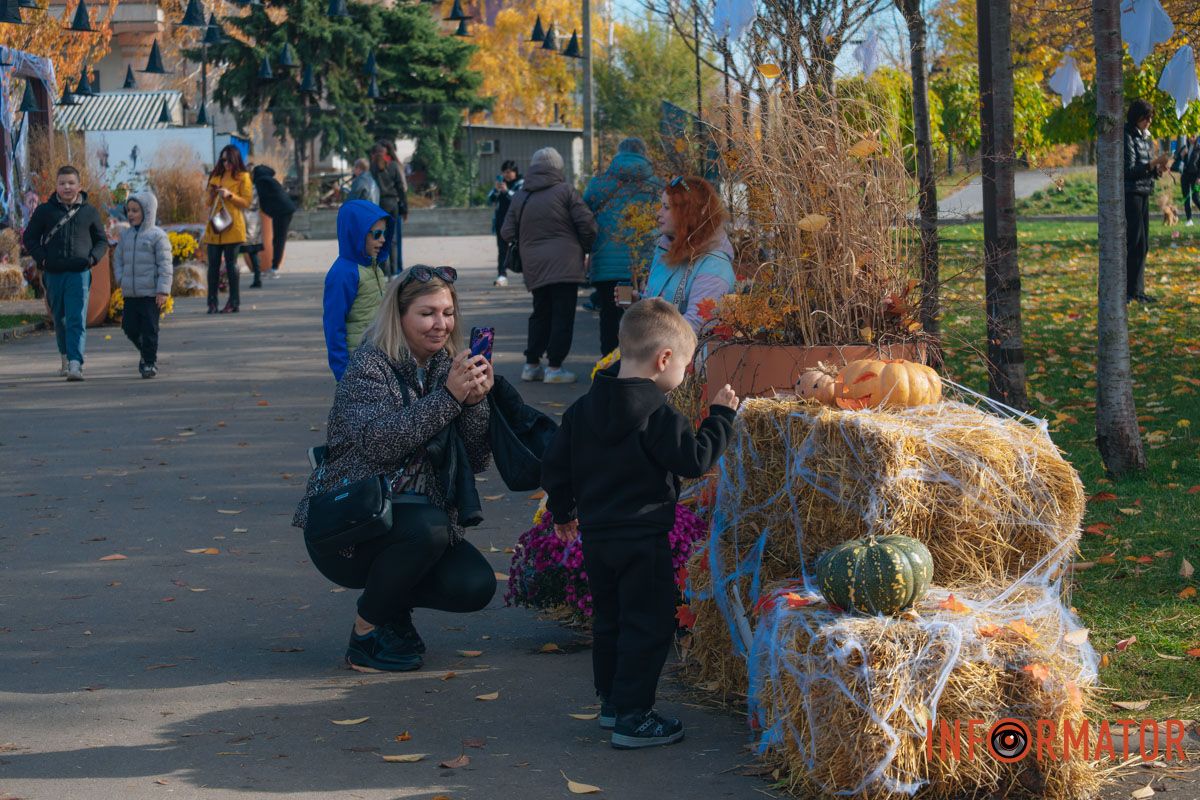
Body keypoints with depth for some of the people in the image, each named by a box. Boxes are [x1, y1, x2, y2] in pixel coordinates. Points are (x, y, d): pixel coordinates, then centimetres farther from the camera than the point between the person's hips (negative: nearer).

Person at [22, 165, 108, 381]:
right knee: (60, 320, 13)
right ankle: (65, 358, 30)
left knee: (77, 320, -13)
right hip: (53, 274, 2)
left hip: (79, 274, -2)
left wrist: (92, 258, -4)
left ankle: (75, 364, -21)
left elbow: (102, 241, 14)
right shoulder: (44, 211, 6)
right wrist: (42, 258, -5)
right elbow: (29, 238, 10)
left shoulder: (89, 212, 6)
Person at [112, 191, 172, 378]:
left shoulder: (157, 236, -6)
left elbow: (165, 265, -9)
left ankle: (150, 362, 7)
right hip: (130, 293, 6)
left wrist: (163, 291, -15)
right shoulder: (125, 235, 11)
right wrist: (121, 279, 4)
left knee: (149, 329, -3)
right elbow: (118, 258, 20)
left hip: (150, 293, -6)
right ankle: (145, 352, 29)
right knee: (129, 327, 7)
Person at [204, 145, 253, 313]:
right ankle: (212, 303, 2)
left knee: (231, 263, -4)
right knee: (213, 264, 0)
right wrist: (212, 195, 2)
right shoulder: (216, 176, 17)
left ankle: (233, 303, 2)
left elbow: (246, 202, -3)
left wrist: (230, 195, -16)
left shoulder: (243, 177, 2)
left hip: (232, 227, -5)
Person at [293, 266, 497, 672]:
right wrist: (448, 396, -32)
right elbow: (378, 441, -29)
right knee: (427, 527, -33)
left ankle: (392, 603, 14)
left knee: (476, 586, -16)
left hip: (411, 515, 6)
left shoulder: (448, 368, 6)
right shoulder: (370, 365, -12)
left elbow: (477, 461, -1)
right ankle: (366, 632, -10)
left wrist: (476, 402, -18)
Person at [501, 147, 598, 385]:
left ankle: (532, 364, 16)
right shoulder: (565, 191, -4)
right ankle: (555, 367, -4)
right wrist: (585, 248, 8)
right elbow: (587, 223, -8)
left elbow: (507, 233, 8)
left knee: (540, 314, 17)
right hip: (564, 265, -5)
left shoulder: (520, 197, 9)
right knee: (562, 315, -1)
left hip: (533, 266, 5)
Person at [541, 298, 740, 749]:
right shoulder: (659, 416, -16)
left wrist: (562, 512, 25)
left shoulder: (584, 408, 6)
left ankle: (611, 702, 29)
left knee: (608, 620, 19)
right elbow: (695, 460, -14)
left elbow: (554, 465, 11)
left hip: (596, 536, 7)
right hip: (643, 539, -7)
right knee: (650, 625, 0)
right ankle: (632, 718, 0)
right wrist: (721, 416, -3)